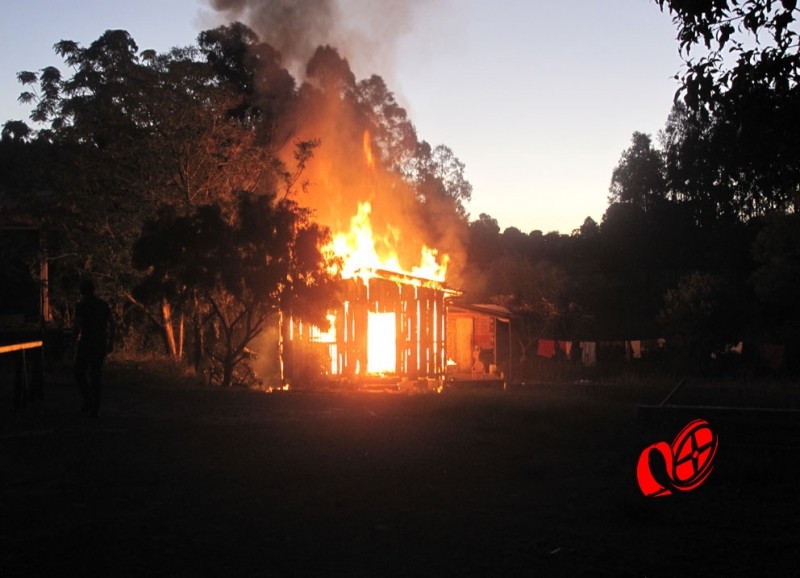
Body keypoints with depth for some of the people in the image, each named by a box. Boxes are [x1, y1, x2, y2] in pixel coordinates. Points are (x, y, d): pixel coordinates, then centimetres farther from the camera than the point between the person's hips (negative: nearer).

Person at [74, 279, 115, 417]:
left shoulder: (81, 306, -7)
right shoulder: (104, 305, 9)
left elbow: (78, 327, -12)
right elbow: (112, 324, 7)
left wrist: (76, 338, 8)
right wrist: (111, 342, 13)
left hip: (86, 343, -5)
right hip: (101, 344, 5)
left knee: (80, 374, 7)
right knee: (96, 375, 10)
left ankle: (89, 400, -11)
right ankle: (95, 408, 8)